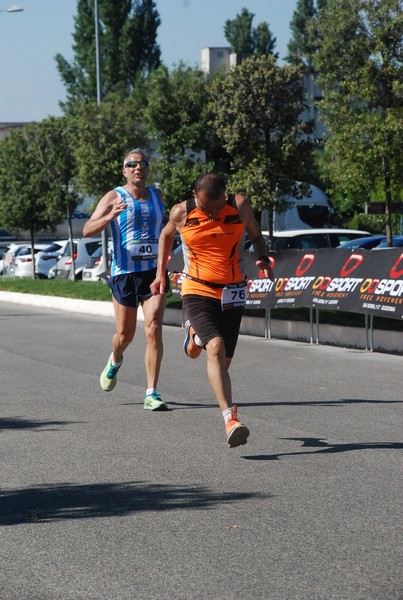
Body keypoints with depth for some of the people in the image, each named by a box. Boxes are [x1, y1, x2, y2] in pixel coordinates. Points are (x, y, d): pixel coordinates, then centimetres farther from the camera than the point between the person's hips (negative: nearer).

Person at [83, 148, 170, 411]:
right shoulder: (114, 197, -2)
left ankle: (152, 394, -11)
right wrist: (110, 217, -30)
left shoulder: (158, 196, 10)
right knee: (125, 334, 8)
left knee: (154, 330, -13)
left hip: (154, 271, 2)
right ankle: (115, 361, 44)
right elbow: (87, 230, -13)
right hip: (124, 273, -2)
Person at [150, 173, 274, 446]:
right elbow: (167, 234, 13)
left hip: (232, 293, 2)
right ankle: (231, 419, -30)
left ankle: (197, 333, 48)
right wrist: (161, 273, 13)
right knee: (216, 347, -25)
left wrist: (263, 258, -10)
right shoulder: (181, 213, -8)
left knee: (223, 361, 10)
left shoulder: (240, 206, -7)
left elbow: (256, 236, 8)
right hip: (197, 291, -2)